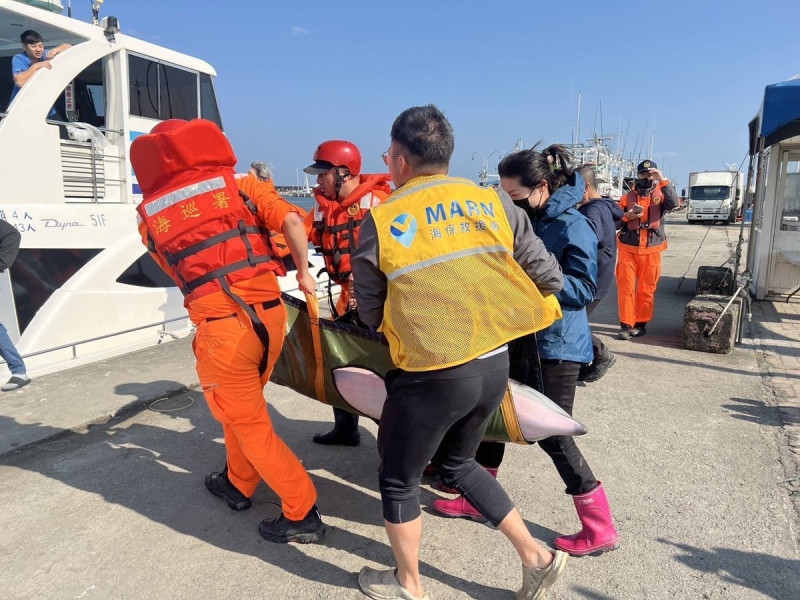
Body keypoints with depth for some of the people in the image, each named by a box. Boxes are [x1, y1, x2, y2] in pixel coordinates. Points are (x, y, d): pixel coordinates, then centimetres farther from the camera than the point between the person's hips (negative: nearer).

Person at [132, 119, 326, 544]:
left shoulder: (150, 217, 11)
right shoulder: (241, 186, 8)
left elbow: (177, 271, 16)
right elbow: (292, 221, -5)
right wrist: (303, 273, 6)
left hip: (221, 327, -3)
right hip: (270, 312, 3)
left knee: (249, 423, 12)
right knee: (243, 406, 26)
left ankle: (302, 515, 16)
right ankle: (238, 485, 45)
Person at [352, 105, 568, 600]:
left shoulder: (382, 220, -7)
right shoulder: (494, 203, 2)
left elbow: (370, 312, 4)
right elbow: (550, 278, 5)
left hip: (433, 375, -5)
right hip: (496, 365, 5)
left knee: (399, 479, 20)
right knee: (458, 463, 29)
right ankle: (537, 558, 32)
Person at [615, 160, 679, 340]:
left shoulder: (660, 195, 3)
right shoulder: (627, 197, 5)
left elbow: (674, 203, -21)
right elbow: (615, 224, 5)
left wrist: (663, 181, -25)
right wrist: (626, 216, -15)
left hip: (651, 251, 0)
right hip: (628, 250, 1)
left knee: (646, 289, 6)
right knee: (626, 287, -3)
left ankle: (641, 324, 18)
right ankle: (626, 325, 2)